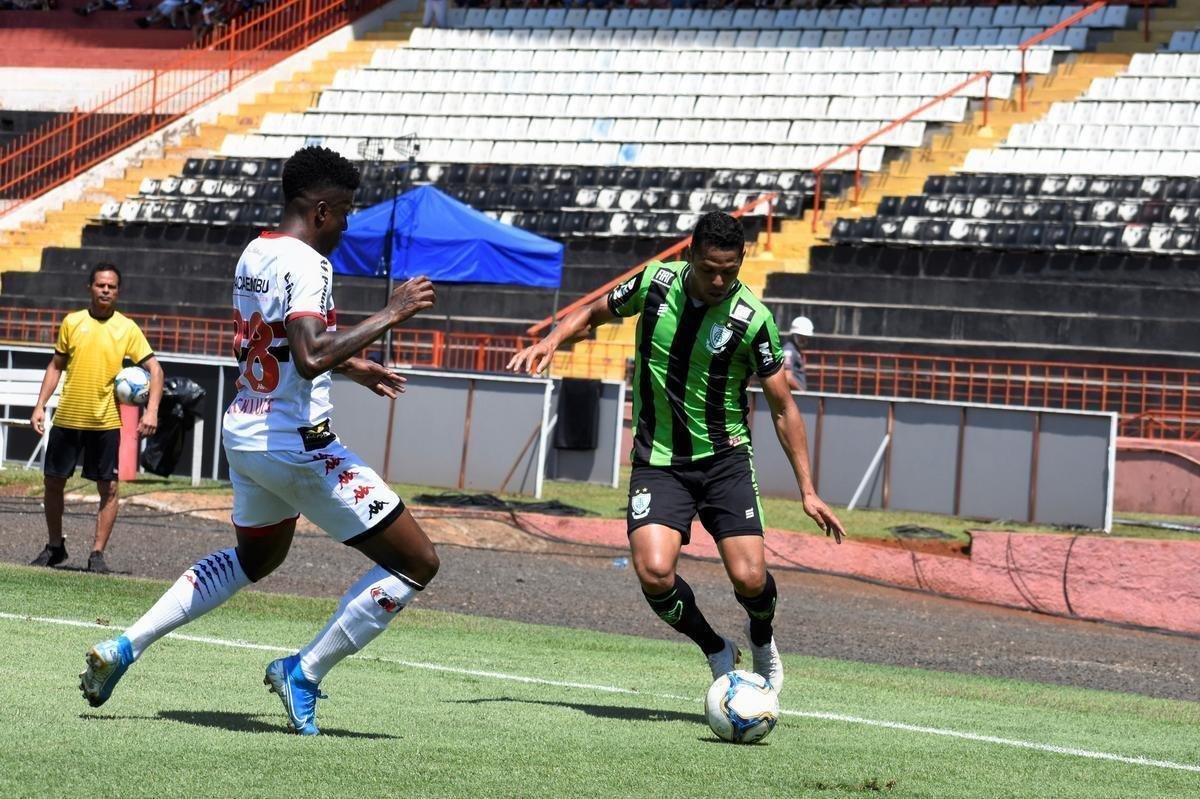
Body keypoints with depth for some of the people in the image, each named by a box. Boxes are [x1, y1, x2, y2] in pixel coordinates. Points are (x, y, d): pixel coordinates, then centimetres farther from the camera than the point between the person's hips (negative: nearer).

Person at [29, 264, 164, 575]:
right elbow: (56, 366, 12)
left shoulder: (127, 328, -2)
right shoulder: (72, 322, 4)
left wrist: (151, 410, -17)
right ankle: (54, 546, 23)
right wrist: (40, 406, 4)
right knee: (53, 481, 8)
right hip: (67, 418, 2)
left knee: (109, 488, -3)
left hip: (106, 421, -2)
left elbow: (154, 369, -5)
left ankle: (97, 553, 5)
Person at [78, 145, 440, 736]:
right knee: (416, 562, -2)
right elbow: (311, 359, -32)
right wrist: (390, 315, -25)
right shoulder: (306, 264, -18)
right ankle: (304, 674, 0)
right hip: (296, 444, -9)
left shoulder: (253, 254, 11)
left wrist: (350, 367, 32)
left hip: (242, 437, 9)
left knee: (253, 559, 34)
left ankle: (125, 646, 25)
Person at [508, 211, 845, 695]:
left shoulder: (752, 320, -12)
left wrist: (807, 490, -7)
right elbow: (593, 314, 14)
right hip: (658, 461, 1)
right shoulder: (655, 283, -6)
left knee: (749, 578, -14)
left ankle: (762, 639, 24)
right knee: (654, 573, -21)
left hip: (725, 459, -1)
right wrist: (550, 341, -6)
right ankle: (717, 652, 8)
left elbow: (783, 409, -4)